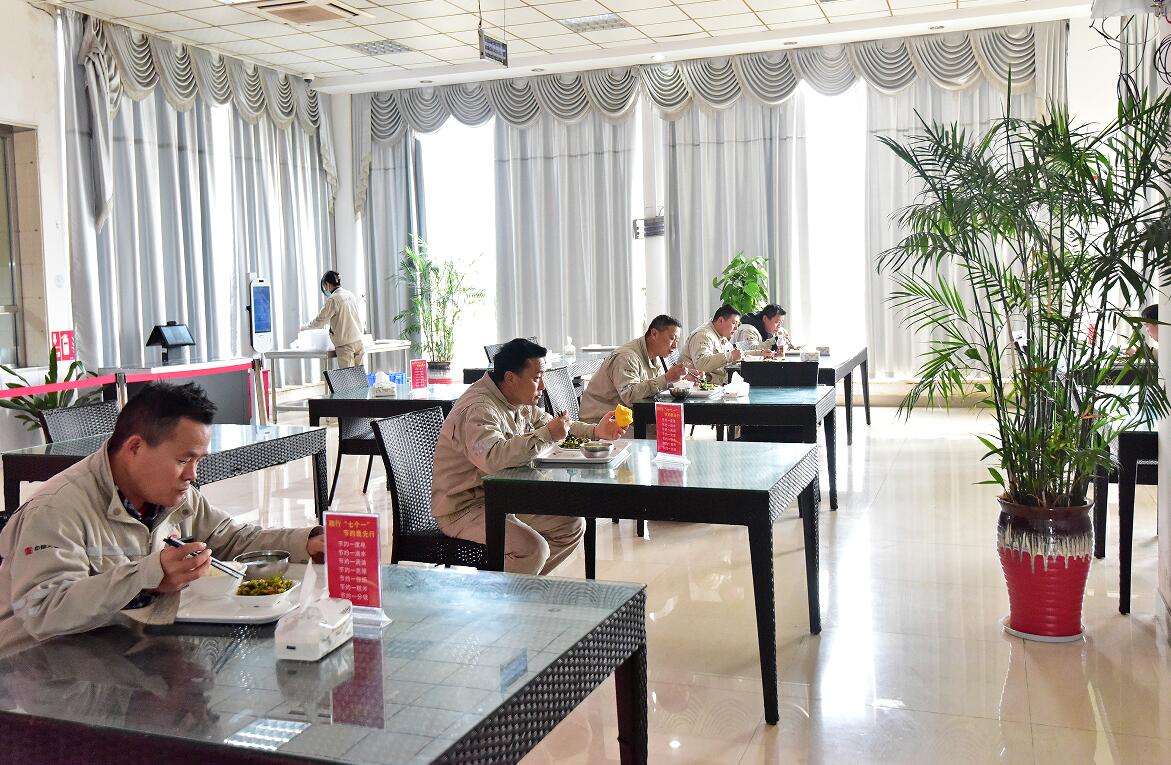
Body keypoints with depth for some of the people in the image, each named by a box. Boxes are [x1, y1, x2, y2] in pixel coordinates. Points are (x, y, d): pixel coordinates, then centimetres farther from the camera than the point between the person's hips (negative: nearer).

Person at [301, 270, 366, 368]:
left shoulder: (333, 299, -11)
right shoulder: (352, 295, 9)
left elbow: (319, 321, -4)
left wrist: (304, 327, 13)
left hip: (345, 344, -6)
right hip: (358, 341, 6)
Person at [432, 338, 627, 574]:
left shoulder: (519, 402, 7)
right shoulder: (478, 409, -25)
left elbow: (553, 425, 25)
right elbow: (492, 457, -43)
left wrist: (596, 431, 10)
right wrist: (546, 435, -35)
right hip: (463, 510, -10)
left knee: (572, 526, 7)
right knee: (533, 548, -29)